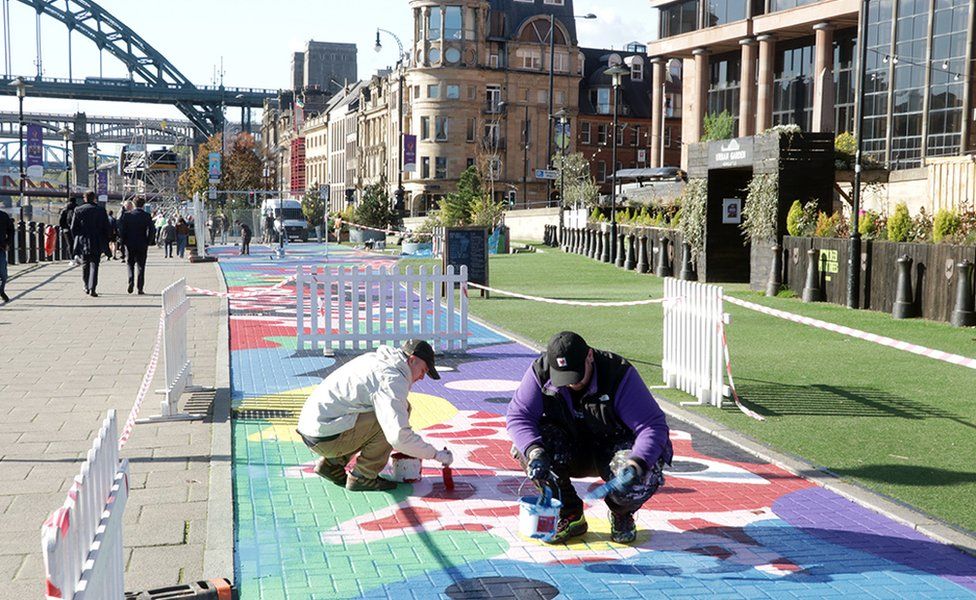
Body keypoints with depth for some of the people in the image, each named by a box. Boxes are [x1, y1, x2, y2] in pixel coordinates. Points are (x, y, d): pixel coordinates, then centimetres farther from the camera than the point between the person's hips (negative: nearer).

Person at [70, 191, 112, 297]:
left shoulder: (78, 210, -1)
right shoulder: (101, 210, -3)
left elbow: (73, 228, 0)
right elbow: (106, 228, 0)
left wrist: (78, 239, 14)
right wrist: (105, 243, 8)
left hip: (83, 243, 1)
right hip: (97, 243, -1)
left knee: (85, 265, 16)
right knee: (94, 265, -1)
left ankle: (87, 287, 25)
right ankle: (92, 288, -12)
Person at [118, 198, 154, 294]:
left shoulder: (127, 215, -2)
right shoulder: (147, 216, -5)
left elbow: (121, 228, -4)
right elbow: (151, 230, -9)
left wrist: (123, 241, 5)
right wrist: (148, 242, 3)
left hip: (130, 244, 1)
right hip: (142, 245, -1)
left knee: (130, 264, 15)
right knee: (141, 266, 6)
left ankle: (131, 281, -9)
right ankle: (140, 289, 3)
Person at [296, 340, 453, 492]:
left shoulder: (373, 358, 14)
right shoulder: (392, 379, -16)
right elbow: (399, 436, -26)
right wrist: (436, 454, -12)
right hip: (326, 436, -10)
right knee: (392, 417, -13)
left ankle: (331, 463, 16)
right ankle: (361, 478, -3)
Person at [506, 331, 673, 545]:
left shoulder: (619, 374, -25)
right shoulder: (541, 371, -17)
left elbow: (653, 425, -27)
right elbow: (517, 415, -19)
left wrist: (636, 464, -45)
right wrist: (534, 452, -39)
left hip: (613, 446, -3)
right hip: (571, 452, 3)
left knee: (641, 479, -35)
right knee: (525, 446, -27)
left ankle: (621, 515, 5)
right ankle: (570, 516, -7)